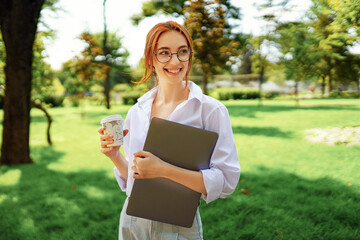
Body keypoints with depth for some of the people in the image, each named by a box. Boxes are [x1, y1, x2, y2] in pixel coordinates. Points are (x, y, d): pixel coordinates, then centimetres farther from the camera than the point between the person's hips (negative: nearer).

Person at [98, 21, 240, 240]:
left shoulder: (211, 110, -13)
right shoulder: (136, 112, 2)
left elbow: (226, 182, -18)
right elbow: (133, 178, 11)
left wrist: (163, 169, -25)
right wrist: (115, 156, -8)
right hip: (131, 222, 4)